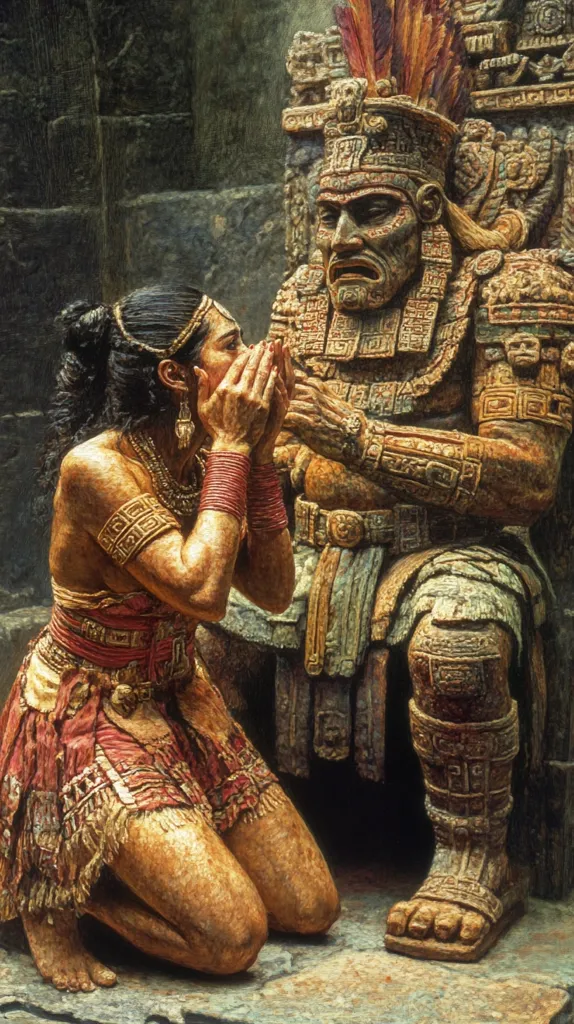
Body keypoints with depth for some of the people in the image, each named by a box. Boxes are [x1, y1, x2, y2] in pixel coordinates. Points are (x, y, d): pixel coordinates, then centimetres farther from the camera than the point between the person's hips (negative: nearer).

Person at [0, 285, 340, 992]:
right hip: (89, 718, -8)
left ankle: (129, 859, 19)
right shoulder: (96, 467, -23)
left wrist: (258, 452, -11)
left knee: (312, 910, 5)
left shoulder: (203, 460, 0)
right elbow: (201, 591, -32)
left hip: (178, 706, 8)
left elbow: (273, 591, -5)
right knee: (234, 938, -17)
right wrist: (230, 447, -24)